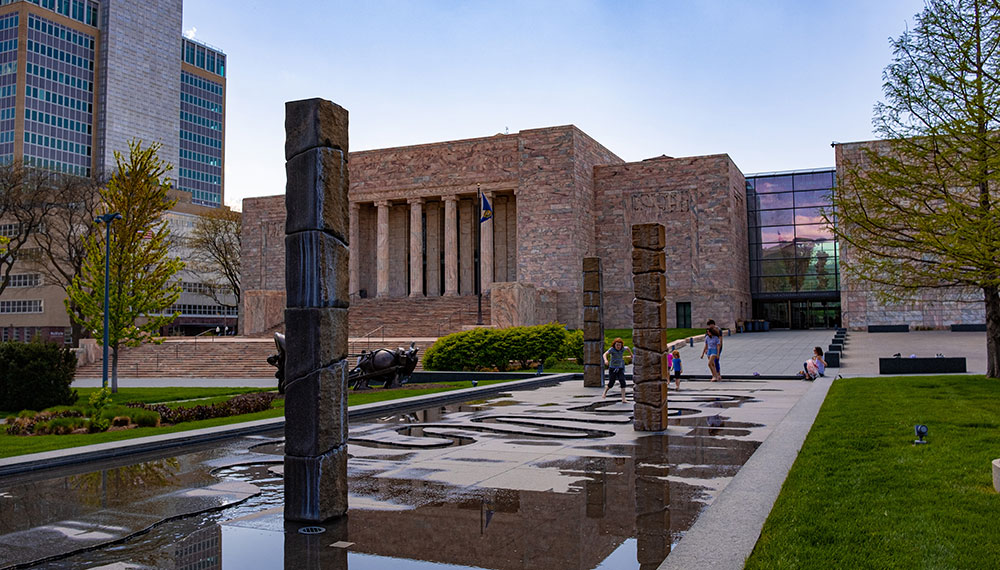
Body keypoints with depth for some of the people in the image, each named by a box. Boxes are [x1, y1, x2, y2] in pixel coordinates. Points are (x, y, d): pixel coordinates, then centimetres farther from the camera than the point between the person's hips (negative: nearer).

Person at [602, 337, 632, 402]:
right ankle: (605, 391, 37)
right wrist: (606, 360, -51)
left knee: (622, 382, -15)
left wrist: (631, 354, 33)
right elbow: (605, 354, -31)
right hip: (612, 368, -3)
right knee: (611, 384, 1)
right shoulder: (612, 349, -16)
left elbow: (627, 348, 20)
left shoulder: (622, 348, -3)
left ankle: (623, 400, -17)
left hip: (620, 369, 3)